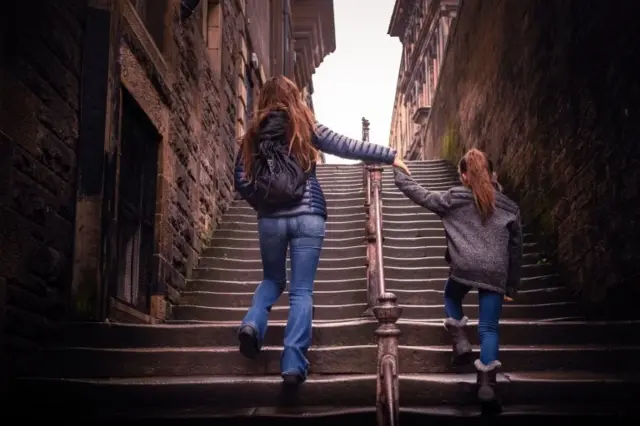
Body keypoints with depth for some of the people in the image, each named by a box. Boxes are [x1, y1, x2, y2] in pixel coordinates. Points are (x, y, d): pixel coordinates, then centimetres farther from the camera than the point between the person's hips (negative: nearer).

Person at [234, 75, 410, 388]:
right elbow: (348, 147, 2)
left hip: (270, 219, 2)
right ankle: (293, 363, -7)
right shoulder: (306, 127, 1)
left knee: (272, 280, 22)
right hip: (307, 217, -2)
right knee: (301, 291, 1)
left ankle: (253, 323, -5)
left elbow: (240, 180, 5)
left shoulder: (254, 134, 6)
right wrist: (390, 155, 9)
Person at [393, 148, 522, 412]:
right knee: (489, 328, 4)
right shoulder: (508, 207, 16)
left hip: (464, 267, -1)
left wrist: (399, 173, 29)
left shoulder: (454, 199, 7)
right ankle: (487, 385, -4)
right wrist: (512, 286, 23)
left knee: (452, 297, 32)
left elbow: (422, 196, 15)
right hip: (496, 272, 2)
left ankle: (460, 341, 13)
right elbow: (516, 247, 18)